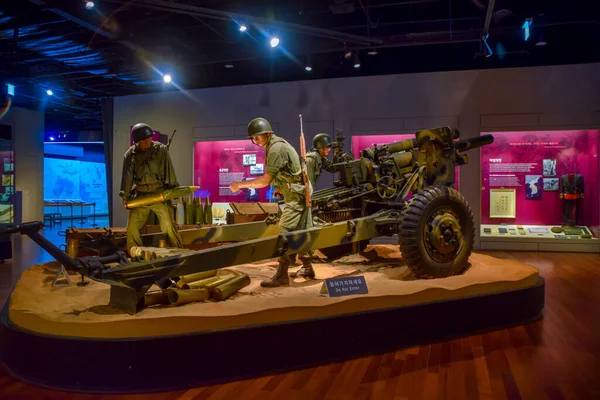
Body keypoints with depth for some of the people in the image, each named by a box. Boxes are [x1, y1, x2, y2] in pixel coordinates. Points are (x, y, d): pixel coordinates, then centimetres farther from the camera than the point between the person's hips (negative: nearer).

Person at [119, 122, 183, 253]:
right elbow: (127, 175, 3)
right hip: (140, 196, 3)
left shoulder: (161, 149, -2)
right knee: (132, 228, 1)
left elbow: (168, 170, -4)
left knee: (168, 225, -12)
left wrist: (173, 188, -10)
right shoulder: (130, 154, 2)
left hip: (159, 194, -2)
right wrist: (125, 195, -1)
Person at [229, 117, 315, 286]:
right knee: (299, 232, 16)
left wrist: (240, 184, -18)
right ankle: (307, 267, 25)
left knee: (285, 232, -11)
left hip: (296, 195, -10)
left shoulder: (276, 148, -19)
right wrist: (281, 187, 9)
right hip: (300, 193, 10)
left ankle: (281, 275, -9)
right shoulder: (278, 144, 12)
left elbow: (265, 180, -24)